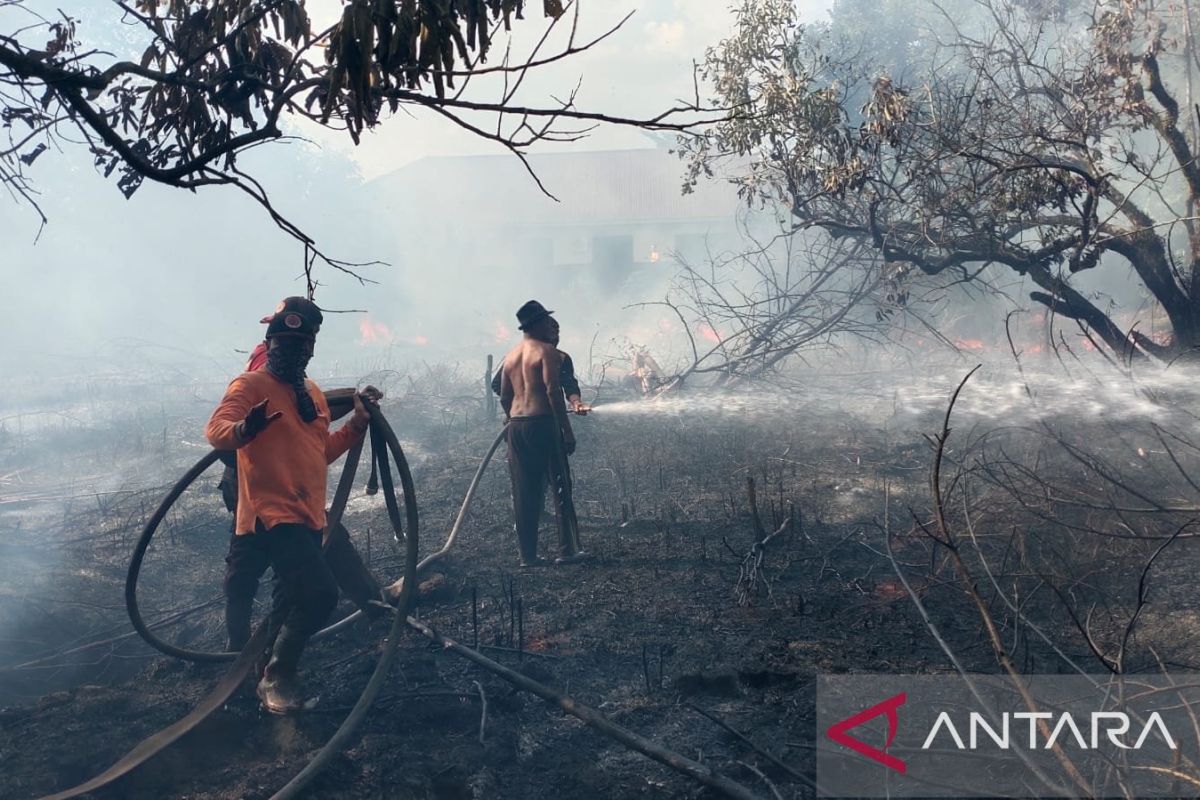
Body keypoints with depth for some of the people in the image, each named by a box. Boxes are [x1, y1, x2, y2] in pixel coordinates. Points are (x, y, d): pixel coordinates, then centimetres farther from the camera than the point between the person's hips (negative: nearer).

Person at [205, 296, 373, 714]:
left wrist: (358, 424, 9)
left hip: (308, 516, 9)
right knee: (321, 592, -21)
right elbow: (214, 430, -25)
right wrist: (243, 429, -46)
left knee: (292, 599, 18)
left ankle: (274, 673, 37)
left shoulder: (312, 393, 14)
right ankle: (276, 677, -3)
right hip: (272, 514, -8)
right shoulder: (251, 385, -9)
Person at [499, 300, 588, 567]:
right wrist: (567, 430, -13)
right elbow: (553, 391, -14)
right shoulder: (547, 351, -6)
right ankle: (567, 549, 3)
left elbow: (504, 398, 16)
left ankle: (528, 554, 9)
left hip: (516, 426, 7)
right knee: (560, 486, 1)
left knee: (524, 493, 7)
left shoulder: (510, 356, 16)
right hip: (543, 423, -7)